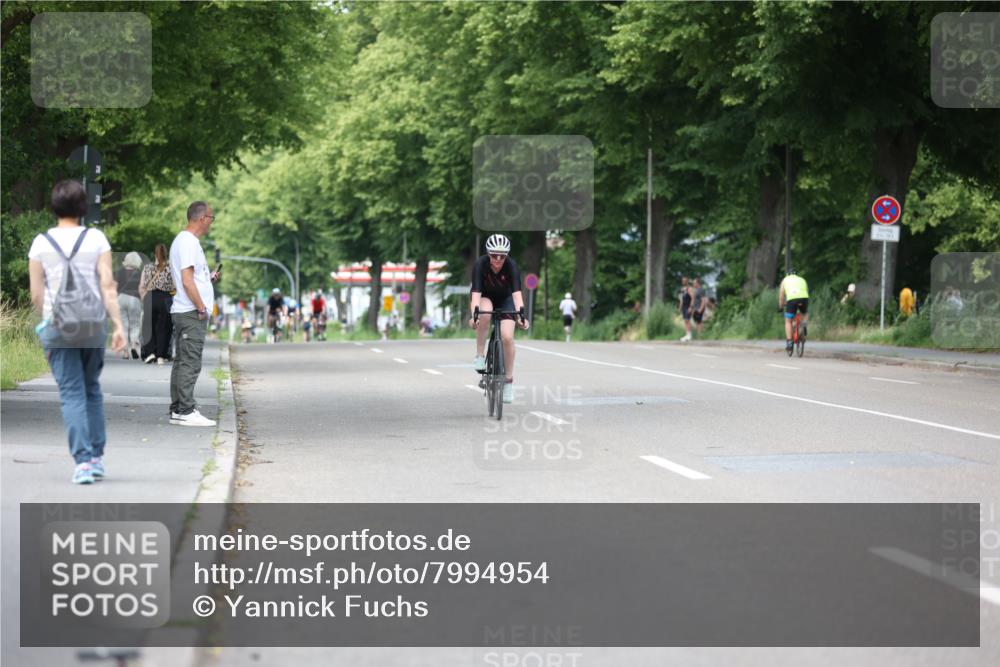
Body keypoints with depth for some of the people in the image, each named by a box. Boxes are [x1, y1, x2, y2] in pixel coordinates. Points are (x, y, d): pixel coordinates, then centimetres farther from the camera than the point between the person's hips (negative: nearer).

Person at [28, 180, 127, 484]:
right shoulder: (97, 239, -2)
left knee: (72, 394, -1)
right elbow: (108, 286, -8)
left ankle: (83, 461, -11)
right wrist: (118, 325, -8)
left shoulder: (41, 243, -1)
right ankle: (97, 456, 16)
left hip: (57, 326, -1)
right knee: (92, 389, 17)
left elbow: (36, 294, 1)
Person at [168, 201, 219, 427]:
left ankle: (177, 410, 15)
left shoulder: (184, 240, 19)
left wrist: (209, 278, 15)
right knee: (190, 363, -10)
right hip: (192, 313, -11)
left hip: (183, 312, 11)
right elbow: (187, 281, -20)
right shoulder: (188, 242, -14)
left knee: (182, 362, 12)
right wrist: (201, 308, -17)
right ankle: (185, 412, -11)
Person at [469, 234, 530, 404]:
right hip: (485, 298, -1)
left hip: (505, 300, 1)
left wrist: (521, 313, -53)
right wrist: (474, 315, -52)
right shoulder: (480, 265, -29)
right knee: (485, 313, -36)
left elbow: (516, 292, -37)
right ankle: (479, 356, -22)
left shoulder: (511, 266, -28)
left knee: (507, 337, -18)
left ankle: (509, 380, -3)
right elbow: (476, 292, -37)